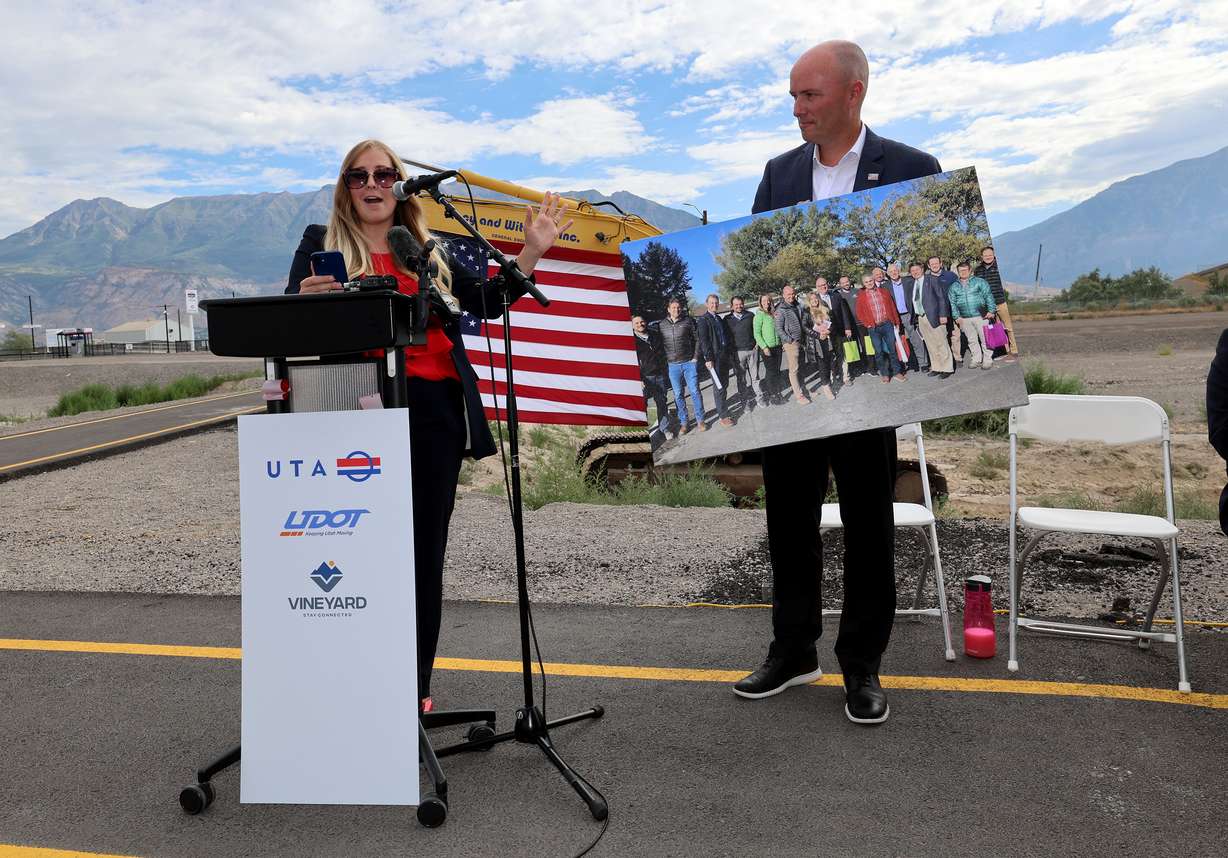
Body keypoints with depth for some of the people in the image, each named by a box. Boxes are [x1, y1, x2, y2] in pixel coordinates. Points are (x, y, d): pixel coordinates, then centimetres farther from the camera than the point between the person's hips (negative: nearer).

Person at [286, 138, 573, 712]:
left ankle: (417, 683, 19)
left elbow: (487, 303, 14)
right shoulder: (322, 244, 11)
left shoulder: (428, 251, 18)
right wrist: (305, 298, -18)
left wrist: (533, 250, 7)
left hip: (435, 411, 3)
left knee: (426, 551, 7)